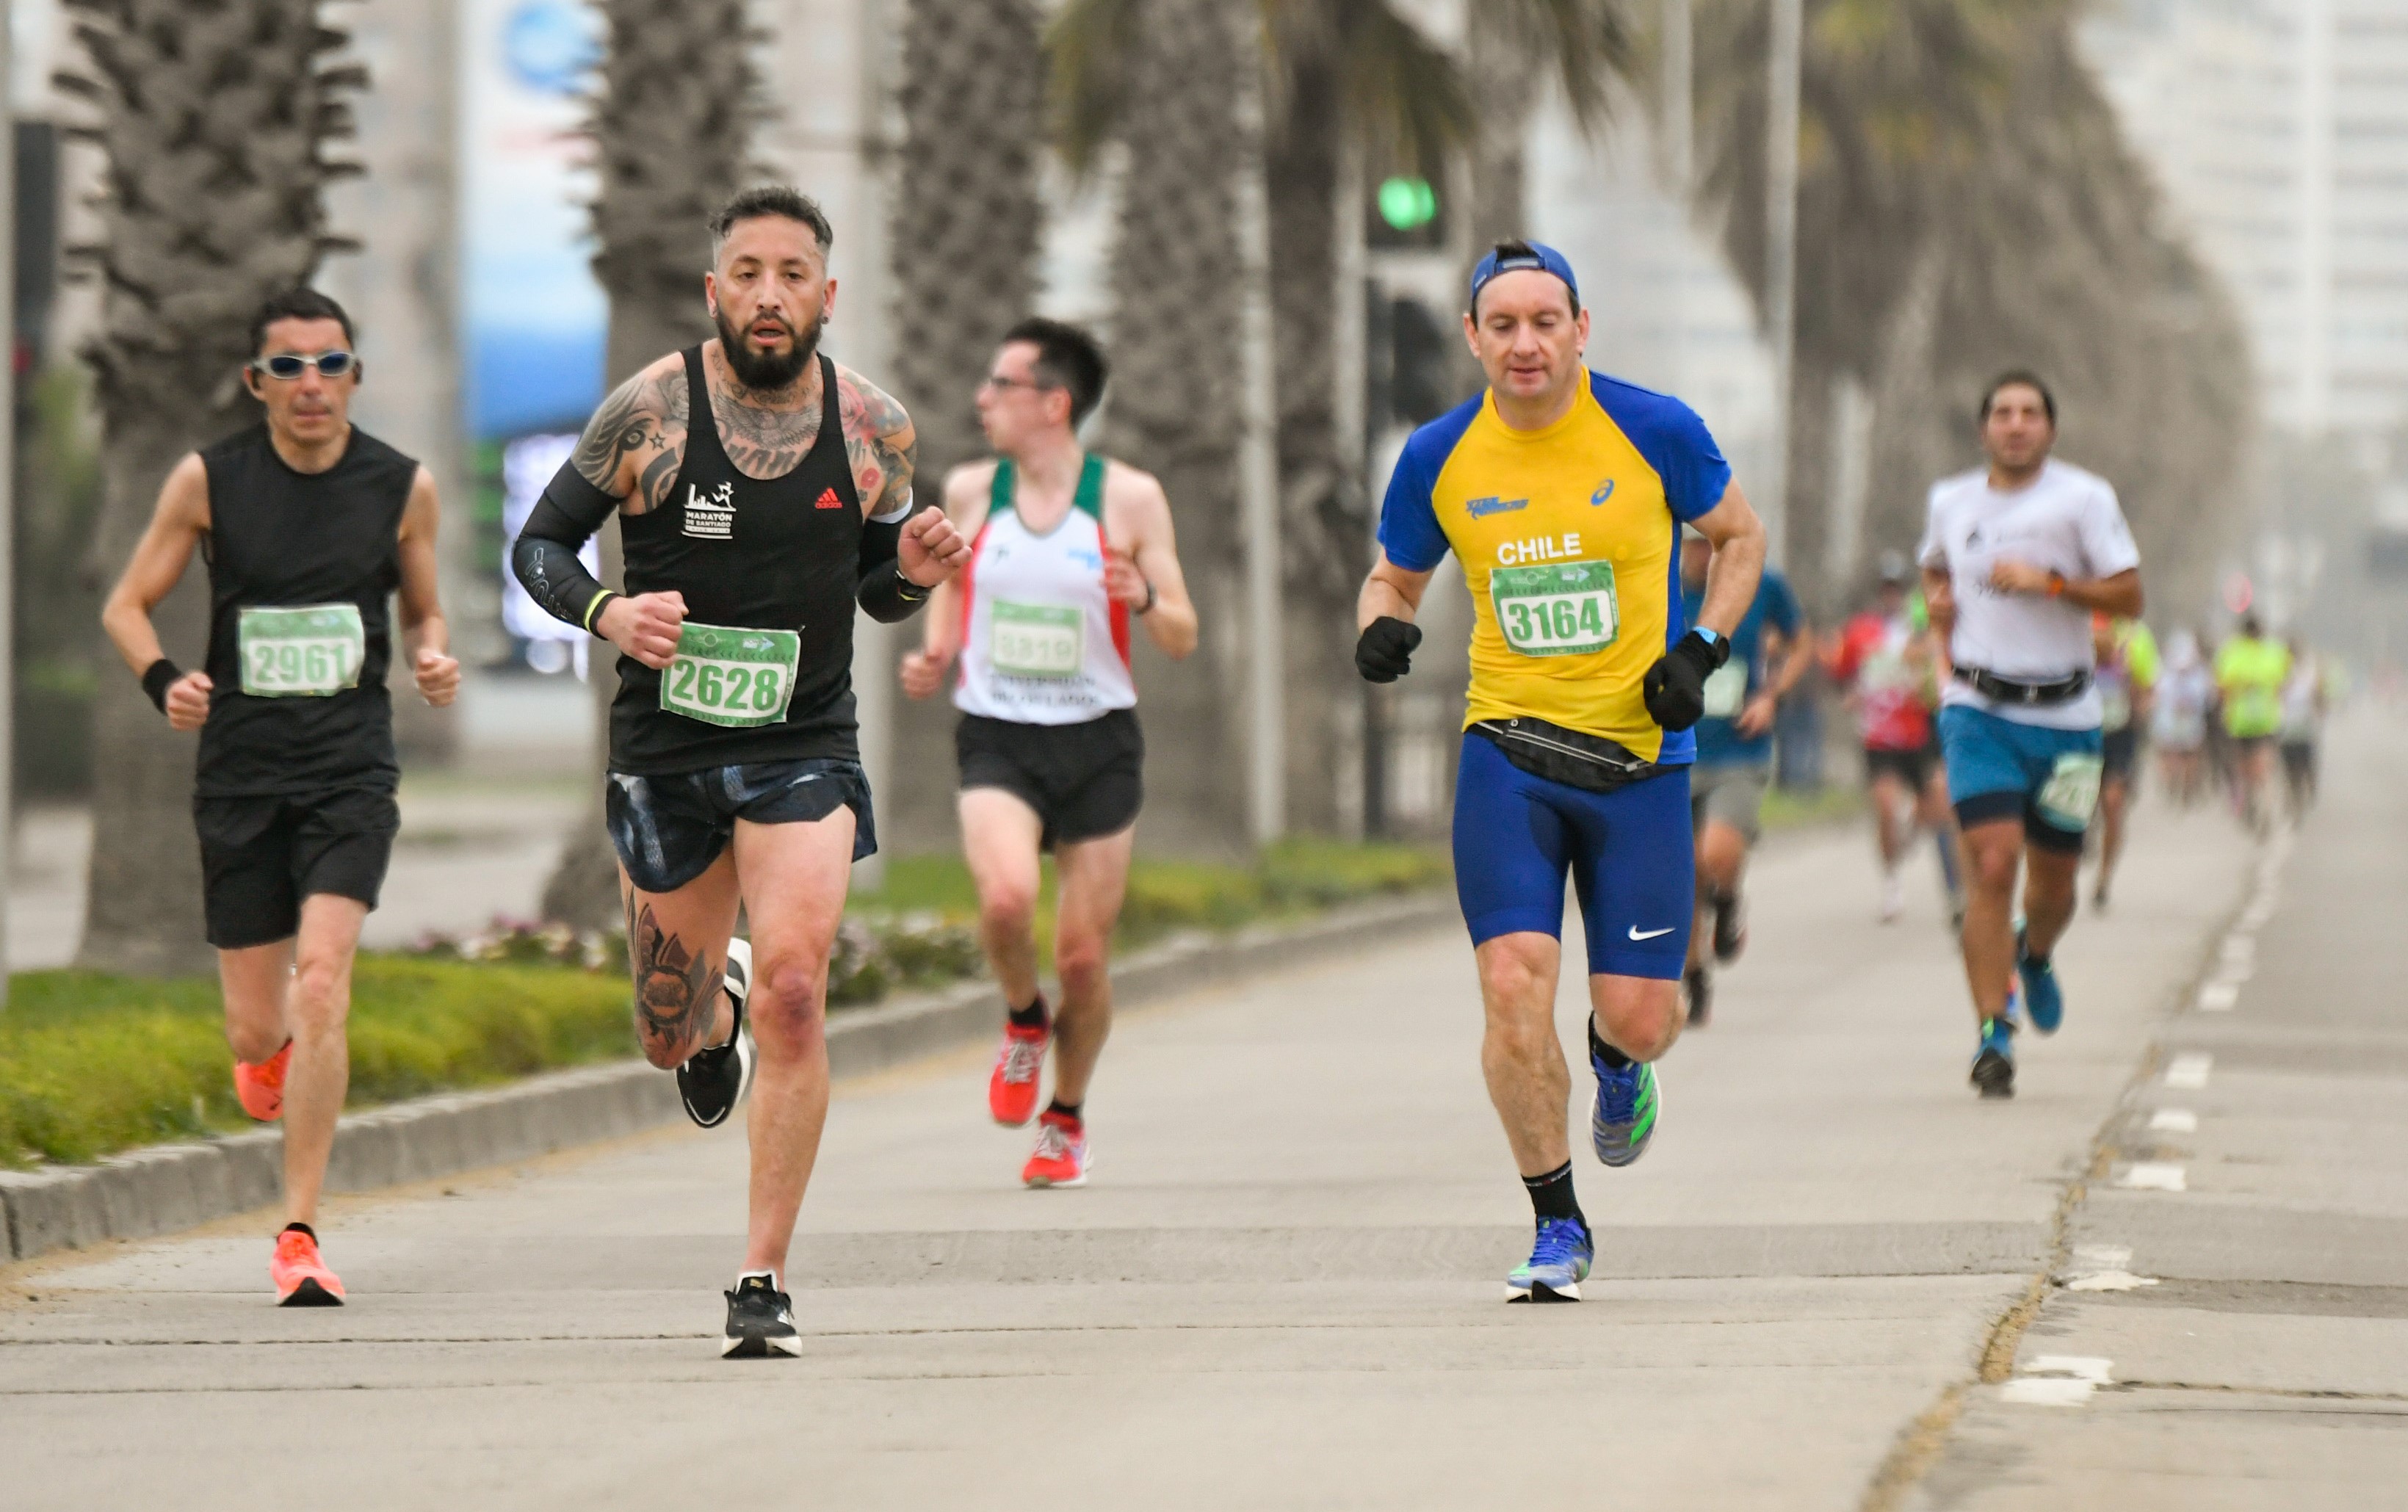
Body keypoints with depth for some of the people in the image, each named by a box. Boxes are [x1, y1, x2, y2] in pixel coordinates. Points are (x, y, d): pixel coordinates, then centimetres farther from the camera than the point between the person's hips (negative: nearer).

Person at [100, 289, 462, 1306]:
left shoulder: (401, 488, 2)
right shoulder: (208, 481, -1)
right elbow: (127, 605, 6)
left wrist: (435, 662, -6)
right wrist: (163, 680, -14)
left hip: (351, 771, -1)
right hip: (240, 773, 1)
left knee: (322, 983, -20)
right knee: (255, 1029, 3)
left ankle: (298, 1239, -14)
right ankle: (271, 1055, 46)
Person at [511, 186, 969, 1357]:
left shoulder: (874, 428, -1)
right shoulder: (649, 412, -8)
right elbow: (537, 546, 1)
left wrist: (912, 574, -10)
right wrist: (606, 613, -19)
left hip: (804, 747, 0)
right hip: (665, 750, 0)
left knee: (793, 993, -19)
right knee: (669, 1037, 11)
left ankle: (764, 1281, -12)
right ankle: (715, 1012, 51)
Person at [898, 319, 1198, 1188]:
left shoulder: (1129, 498, -3)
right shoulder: (970, 493, 4)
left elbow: (1182, 640, 1)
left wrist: (1143, 599, -21)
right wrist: (931, 662, -1)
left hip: (1098, 744, -1)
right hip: (997, 742, 1)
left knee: (1083, 957, 1)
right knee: (1006, 898, -27)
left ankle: (1067, 1118, 27)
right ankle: (1023, 1022, 5)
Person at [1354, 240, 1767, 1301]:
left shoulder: (1655, 432, -5)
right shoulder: (1438, 458, -1)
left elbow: (1740, 536, 11)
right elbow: (1394, 578, 15)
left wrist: (1702, 649, -4)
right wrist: (1382, 629, -9)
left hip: (1638, 755, -1)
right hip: (1507, 750, 1)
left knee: (1639, 1013, -3)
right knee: (1513, 982, -15)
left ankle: (1617, 1062, 39)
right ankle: (1557, 1227, 1)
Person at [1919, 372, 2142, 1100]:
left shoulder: (2083, 498, -4)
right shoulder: (1951, 500, 7)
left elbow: (2128, 596, -7)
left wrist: (2050, 582, -19)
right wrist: (1938, 599, 7)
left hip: (2063, 716, 0)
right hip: (1979, 711, 0)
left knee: (2054, 887, 10)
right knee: (1993, 866, -16)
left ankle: (2035, 956, 47)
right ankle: (1993, 1034, -14)